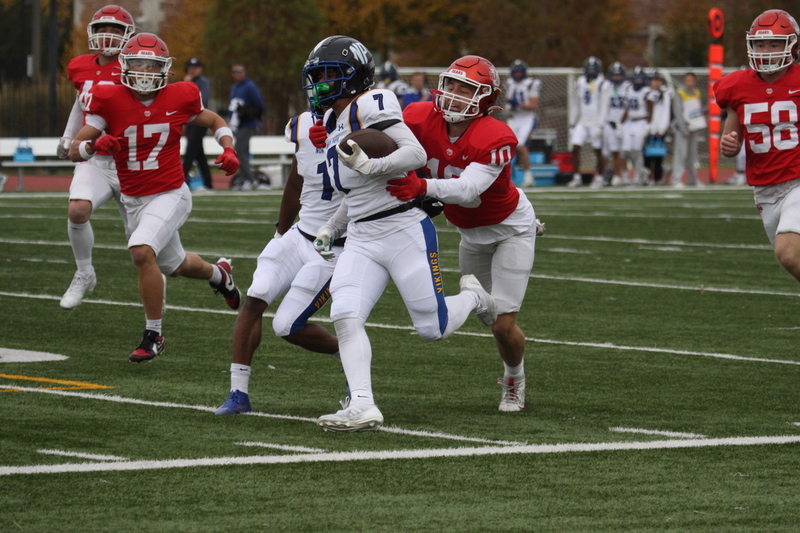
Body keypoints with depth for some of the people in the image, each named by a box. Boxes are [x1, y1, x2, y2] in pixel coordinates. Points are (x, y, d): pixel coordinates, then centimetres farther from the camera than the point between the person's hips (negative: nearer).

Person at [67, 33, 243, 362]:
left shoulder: (179, 98, -8)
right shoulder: (109, 100, -9)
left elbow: (214, 122, 13)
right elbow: (75, 150, -9)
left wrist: (228, 150, -7)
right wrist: (95, 144, -32)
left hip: (170, 196, -4)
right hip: (134, 200, 4)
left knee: (142, 251, -28)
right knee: (175, 265, 21)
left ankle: (153, 335, -14)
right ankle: (218, 274, 57)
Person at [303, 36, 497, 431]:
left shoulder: (370, 105, -12)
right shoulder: (334, 123, 16)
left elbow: (416, 154, -21)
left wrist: (370, 165, -33)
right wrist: (331, 228, 19)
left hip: (404, 232, -8)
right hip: (362, 240, 8)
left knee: (433, 328, 1)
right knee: (345, 316, -15)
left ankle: (472, 296, 33)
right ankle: (363, 407, -19)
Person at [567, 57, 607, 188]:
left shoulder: (602, 84, -7)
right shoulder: (580, 82, 10)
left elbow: (604, 107, -10)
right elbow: (575, 105, 16)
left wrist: (600, 126, -16)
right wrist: (572, 124, 14)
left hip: (596, 123, -5)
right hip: (582, 122, 5)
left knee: (598, 151, 1)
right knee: (575, 148, -6)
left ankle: (599, 177, 12)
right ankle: (577, 177, -1)